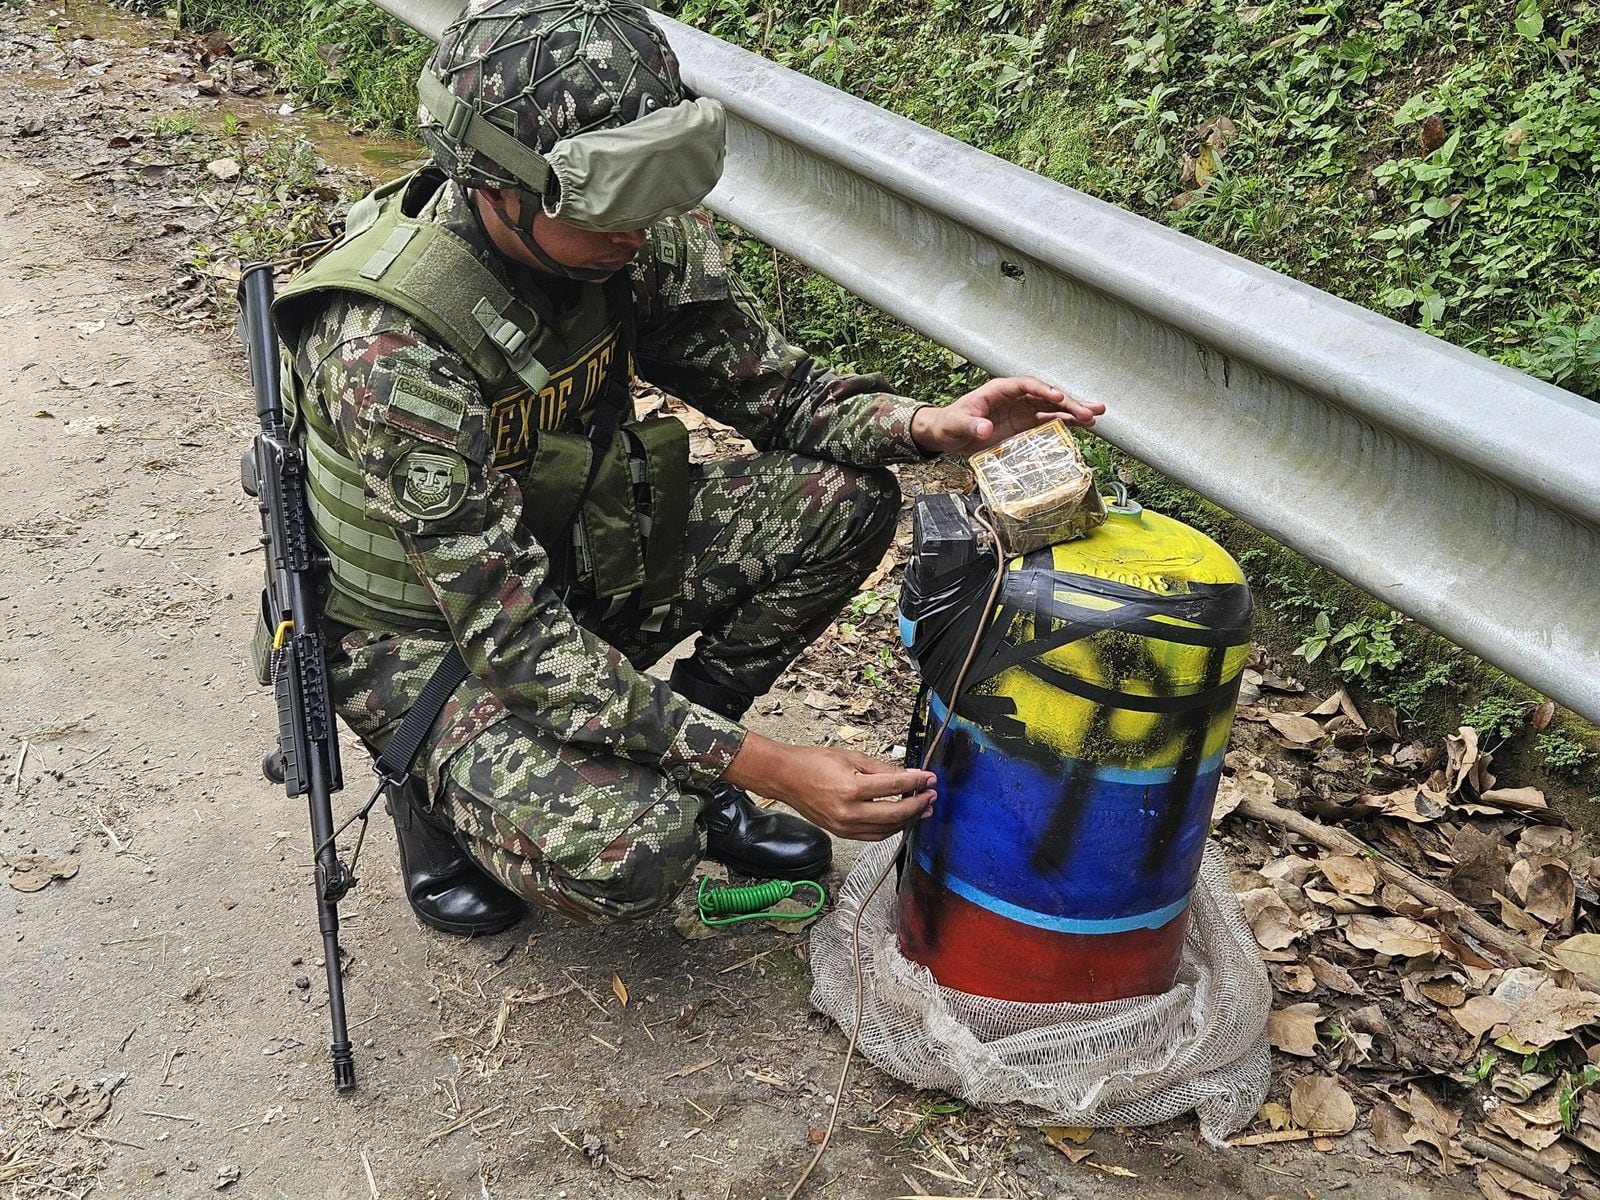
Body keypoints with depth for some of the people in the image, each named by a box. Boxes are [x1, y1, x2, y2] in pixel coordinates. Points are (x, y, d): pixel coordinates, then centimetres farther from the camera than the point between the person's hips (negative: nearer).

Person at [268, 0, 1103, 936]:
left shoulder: (632, 238, -14)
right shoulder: (386, 348, -33)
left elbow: (768, 383, -2)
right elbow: (515, 639, -33)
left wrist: (926, 426, -23)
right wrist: (766, 768, -36)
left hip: (574, 561, 6)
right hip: (429, 633, -6)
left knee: (846, 497, -10)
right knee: (636, 855, -30)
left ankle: (675, 755, 5)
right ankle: (440, 783, 3)